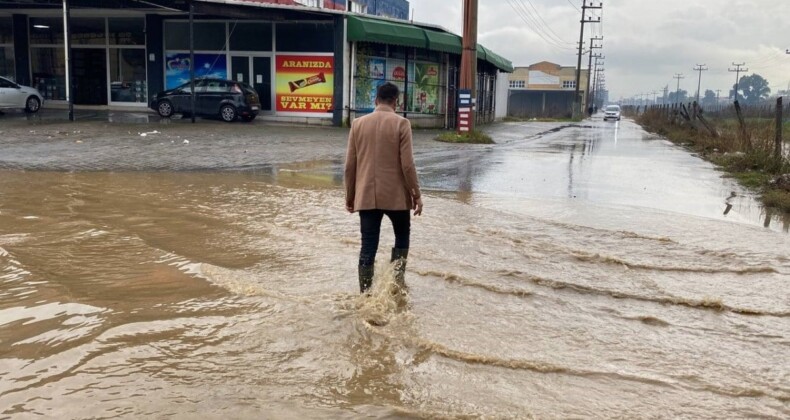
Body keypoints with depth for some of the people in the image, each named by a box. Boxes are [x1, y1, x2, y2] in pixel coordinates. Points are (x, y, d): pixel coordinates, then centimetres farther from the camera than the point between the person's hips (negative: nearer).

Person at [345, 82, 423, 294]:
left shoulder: (358, 123, 2)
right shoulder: (401, 124, -8)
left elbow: (350, 165, 4)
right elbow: (407, 164, -11)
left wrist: (350, 195, 13)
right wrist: (416, 194, -1)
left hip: (366, 196, 3)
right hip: (396, 194, -2)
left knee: (368, 246, 7)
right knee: (402, 235, 20)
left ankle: (365, 293, 8)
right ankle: (397, 276, 5)